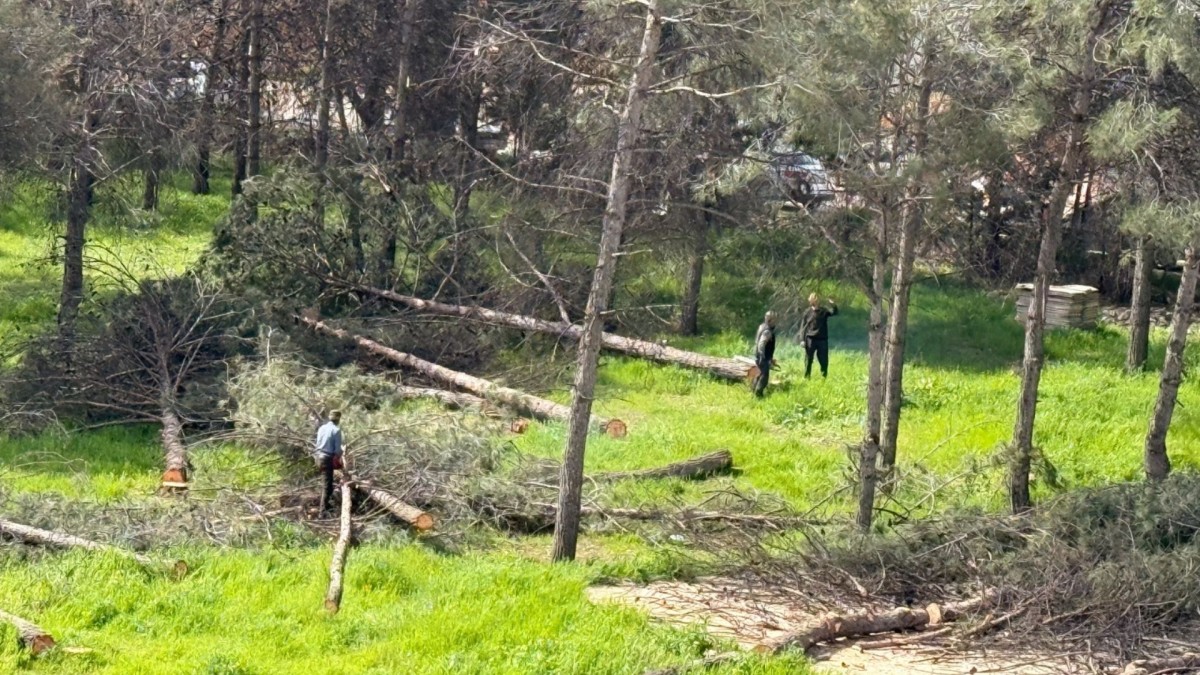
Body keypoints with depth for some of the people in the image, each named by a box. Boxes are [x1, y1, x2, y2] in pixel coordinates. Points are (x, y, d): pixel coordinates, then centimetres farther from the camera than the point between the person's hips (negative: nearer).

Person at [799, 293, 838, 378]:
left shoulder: (824, 311, 3)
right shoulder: (807, 312, 0)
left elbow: (834, 312, -12)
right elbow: (803, 326, 1)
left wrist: (833, 304, -31)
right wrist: (802, 339, -5)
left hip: (822, 340, 1)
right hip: (810, 339, -1)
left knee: (824, 361, 4)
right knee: (808, 361, 5)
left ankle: (824, 378, 13)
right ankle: (806, 379, 12)